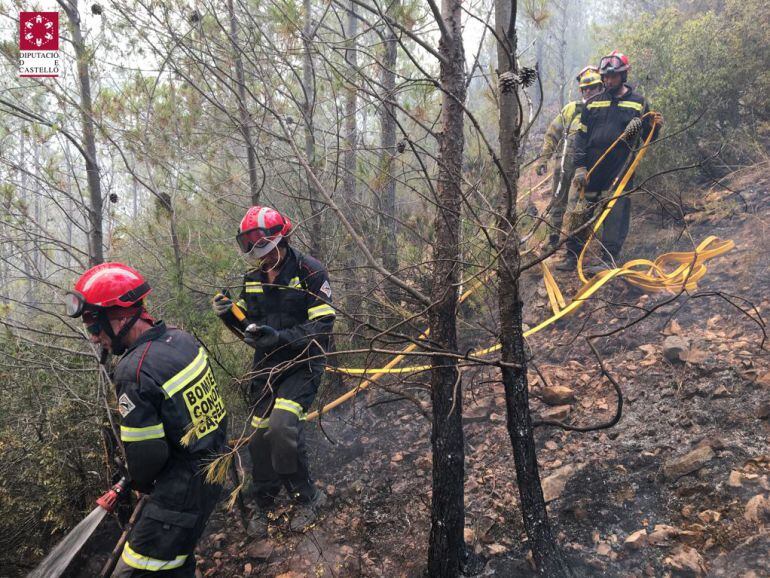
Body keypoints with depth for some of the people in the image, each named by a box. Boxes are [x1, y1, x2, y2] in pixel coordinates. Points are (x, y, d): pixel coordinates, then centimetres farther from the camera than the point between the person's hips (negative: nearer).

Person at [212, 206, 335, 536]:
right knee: (260, 436, 6)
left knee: (282, 428, -23)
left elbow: (322, 327, -18)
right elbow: (249, 327, 14)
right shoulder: (253, 278, 7)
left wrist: (280, 337, -29)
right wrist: (230, 315, -7)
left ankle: (307, 498, -1)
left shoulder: (309, 273, -13)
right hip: (266, 367, 6)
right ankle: (263, 506, 27)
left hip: (301, 366, -6)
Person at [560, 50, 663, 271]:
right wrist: (579, 167, -3)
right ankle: (572, 258, 12)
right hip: (592, 170, 2)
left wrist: (654, 126, -14)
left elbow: (645, 138, 8)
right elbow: (581, 136, 7)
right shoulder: (593, 103, 9)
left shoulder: (638, 102, 5)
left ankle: (609, 261, 5)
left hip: (620, 171, -2)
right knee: (580, 214, 4)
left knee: (615, 218, -2)